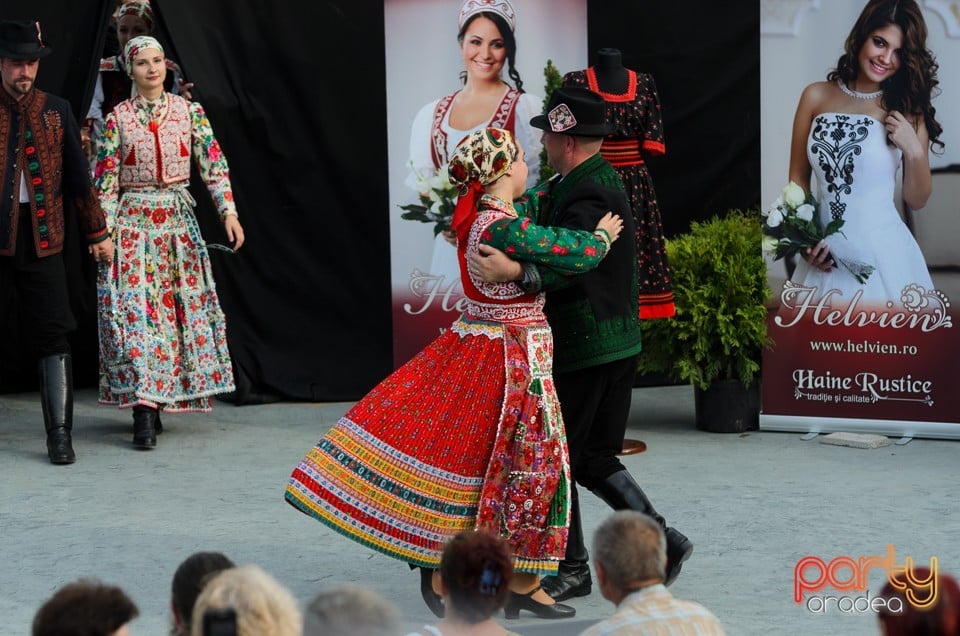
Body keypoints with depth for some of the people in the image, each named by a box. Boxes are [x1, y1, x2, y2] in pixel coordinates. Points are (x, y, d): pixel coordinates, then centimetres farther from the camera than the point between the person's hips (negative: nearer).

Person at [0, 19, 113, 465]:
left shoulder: (55, 111, 8)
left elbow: (78, 177, 11)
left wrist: (96, 233, 11)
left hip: (41, 237, 1)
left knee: (52, 336, -1)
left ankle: (59, 434, 2)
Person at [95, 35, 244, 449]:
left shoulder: (188, 111, 5)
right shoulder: (117, 119, 1)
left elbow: (213, 162, 1)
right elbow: (105, 180, 1)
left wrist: (228, 212, -9)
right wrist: (104, 234, -5)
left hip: (178, 223, 3)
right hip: (132, 224, -3)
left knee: (182, 308, 3)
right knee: (136, 311, -10)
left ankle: (158, 400, 15)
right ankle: (144, 413, -14)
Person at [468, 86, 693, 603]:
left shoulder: (591, 194, -20)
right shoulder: (597, 180, 13)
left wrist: (513, 271, -49)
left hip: (583, 350, -10)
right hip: (616, 345, 10)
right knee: (592, 458, 15)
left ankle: (572, 569, 11)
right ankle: (662, 540, 11)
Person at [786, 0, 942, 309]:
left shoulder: (908, 111, -2)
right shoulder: (816, 97, 1)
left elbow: (916, 200, 3)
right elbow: (798, 179, 7)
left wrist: (915, 151, -13)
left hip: (883, 252, -1)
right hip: (825, 253, 1)